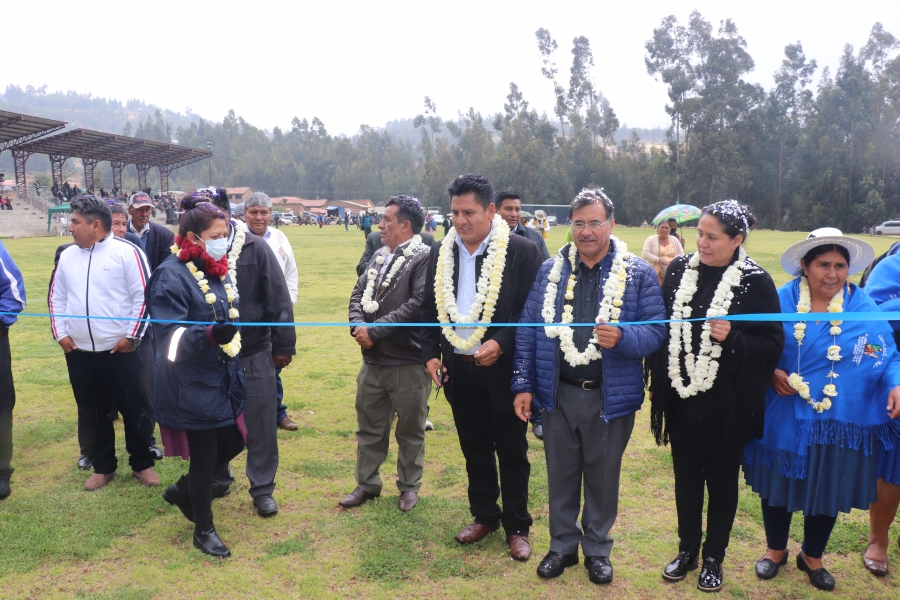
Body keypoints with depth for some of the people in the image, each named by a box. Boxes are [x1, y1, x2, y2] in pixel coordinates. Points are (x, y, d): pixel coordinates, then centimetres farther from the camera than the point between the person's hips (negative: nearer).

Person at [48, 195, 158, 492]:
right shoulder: (67, 256, 8)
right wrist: (60, 333, 5)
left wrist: (132, 336, -12)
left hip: (120, 349, -5)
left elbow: (143, 296, -11)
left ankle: (142, 463, 21)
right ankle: (102, 466, 28)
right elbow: (57, 297, 15)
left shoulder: (126, 252, -10)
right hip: (78, 351, 5)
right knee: (91, 412, 13)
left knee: (134, 408, 5)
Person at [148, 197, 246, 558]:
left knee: (233, 443, 15)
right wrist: (210, 334, -39)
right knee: (204, 455, 4)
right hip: (192, 385, -8)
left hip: (224, 379, 8)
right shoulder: (172, 275, -17)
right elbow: (170, 337, -23)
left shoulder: (220, 270, 7)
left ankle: (182, 490, 40)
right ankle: (204, 530, 25)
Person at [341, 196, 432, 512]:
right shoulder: (379, 256, 11)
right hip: (372, 360, 7)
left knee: (410, 431, 11)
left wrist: (374, 330, -20)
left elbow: (418, 304, -24)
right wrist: (357, 326, -8)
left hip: (408, 364, -7)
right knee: (369, 427, 17)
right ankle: (367, 484, 33)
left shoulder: (425, 258, -13)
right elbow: (358, 293, 12)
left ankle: (409, 486, 29)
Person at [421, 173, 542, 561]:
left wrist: (501, 343, -21)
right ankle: (484, 516, 34)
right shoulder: (440, 252, 5)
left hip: (502, 369, -4)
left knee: (511, 452, 9)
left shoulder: (521, 251, -11)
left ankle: (517, 527, 25)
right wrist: (430, 353, 2)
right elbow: (430, 309, 11)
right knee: (474, 448, 17)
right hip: (458, 369, 5)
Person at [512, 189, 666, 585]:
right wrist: (523, 384, -2)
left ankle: (598, 549, 33)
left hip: (611, 397, -2)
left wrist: (623, 338, -28)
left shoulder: (638, 274, -4)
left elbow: (656, 330, -7)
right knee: (561, 474, 14)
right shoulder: (550, 270, 3)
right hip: (558, 393, 2)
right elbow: (528, 330, 3)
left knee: (603, 476, 13)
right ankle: (562, 545, 33)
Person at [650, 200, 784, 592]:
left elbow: (773, 344, -7)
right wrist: (659, 386, 3)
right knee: (685, 477, 16)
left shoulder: (756, 282, -11)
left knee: (721, 482, 13)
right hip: (682, 400, 3)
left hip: (727, 406, -3)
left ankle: (713, 559, 32)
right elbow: (661, 325, 6)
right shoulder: (679, 269, 0)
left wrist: (732, 339, -25)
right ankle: (687, 551, 35)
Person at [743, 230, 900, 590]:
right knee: (777, 484, 14)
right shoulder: (780, 301, -7)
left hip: (838, 423, 1)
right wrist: (770, 372, -15)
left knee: (828, 492, 16)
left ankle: (812, 557, 41)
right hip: (783, 419, -1)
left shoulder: (865, 310, -5)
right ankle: (775, 550, 40)